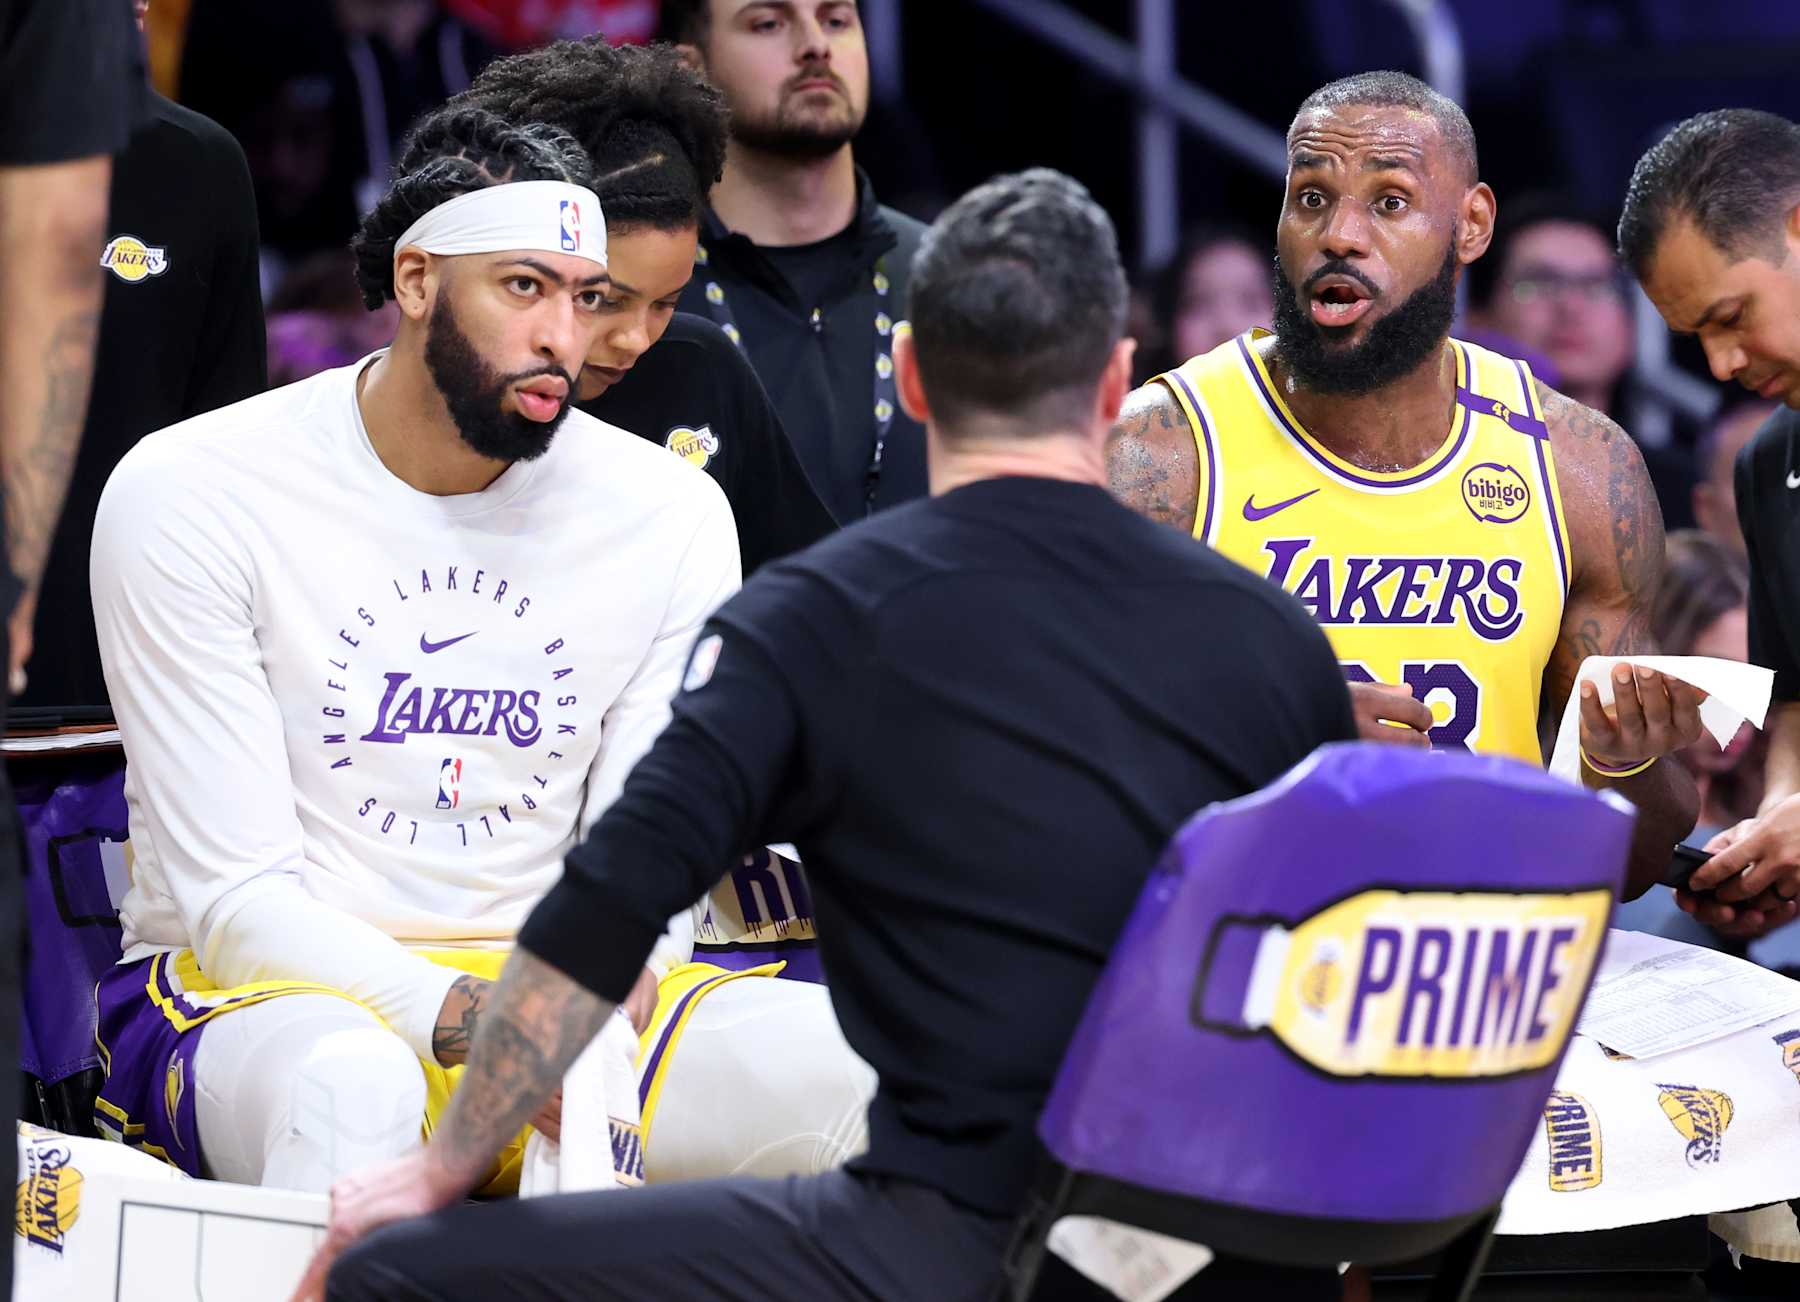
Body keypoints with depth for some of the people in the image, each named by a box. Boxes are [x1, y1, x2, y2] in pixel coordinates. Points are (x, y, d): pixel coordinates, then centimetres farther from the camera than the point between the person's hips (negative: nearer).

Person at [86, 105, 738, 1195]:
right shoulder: (189, 494, -8)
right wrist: (471, 1021, -30)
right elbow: (237, 898, -12)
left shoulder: (672, 519, 3)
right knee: (353, 1087, -40)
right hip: (252, 999, -3)